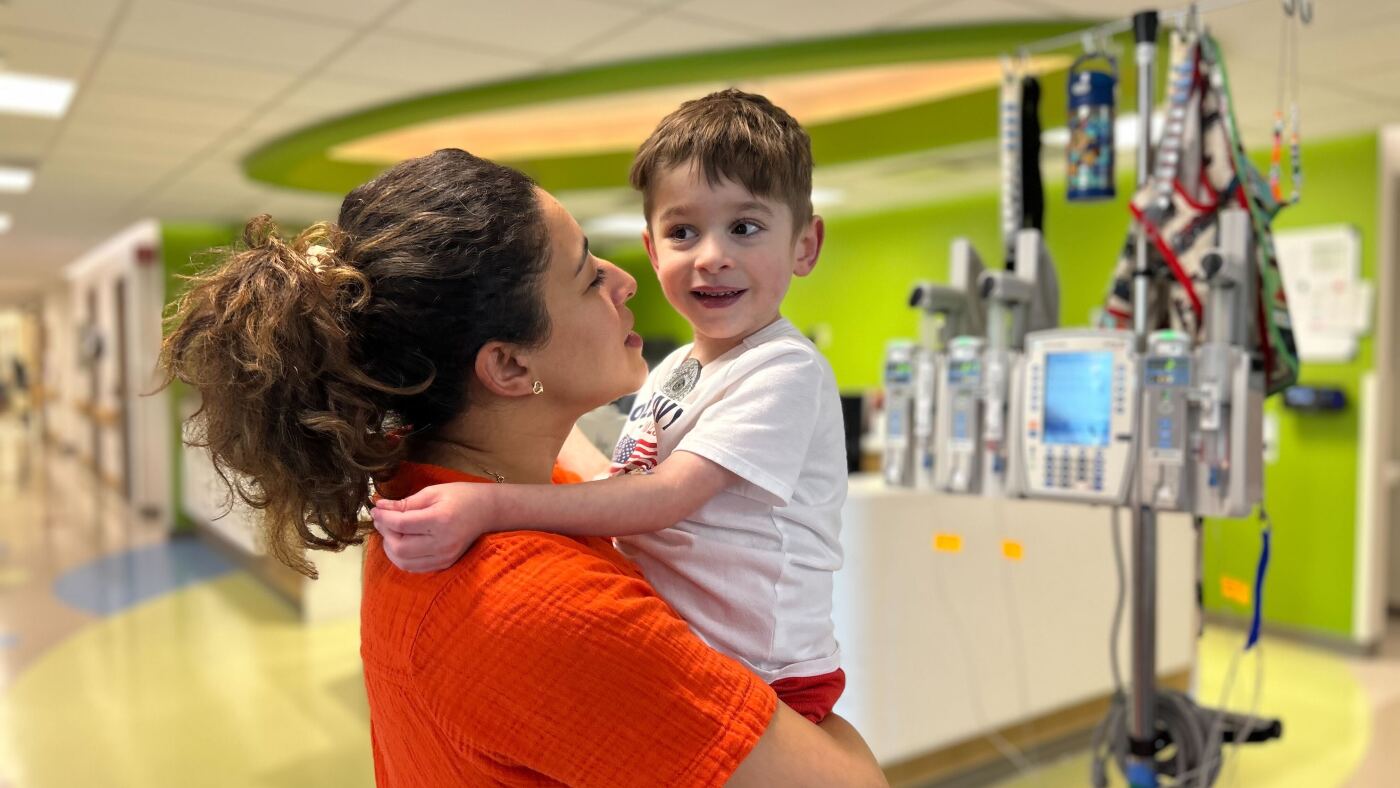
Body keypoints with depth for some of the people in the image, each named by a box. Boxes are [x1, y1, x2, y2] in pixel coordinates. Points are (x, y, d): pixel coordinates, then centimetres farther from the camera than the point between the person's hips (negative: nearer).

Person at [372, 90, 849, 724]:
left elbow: (664, 499, -27)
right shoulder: (671, 371, 11)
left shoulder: (786, 372, -17)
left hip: (764, 684, -7)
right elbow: (627, 489, 13)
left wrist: (491, 507, -35)